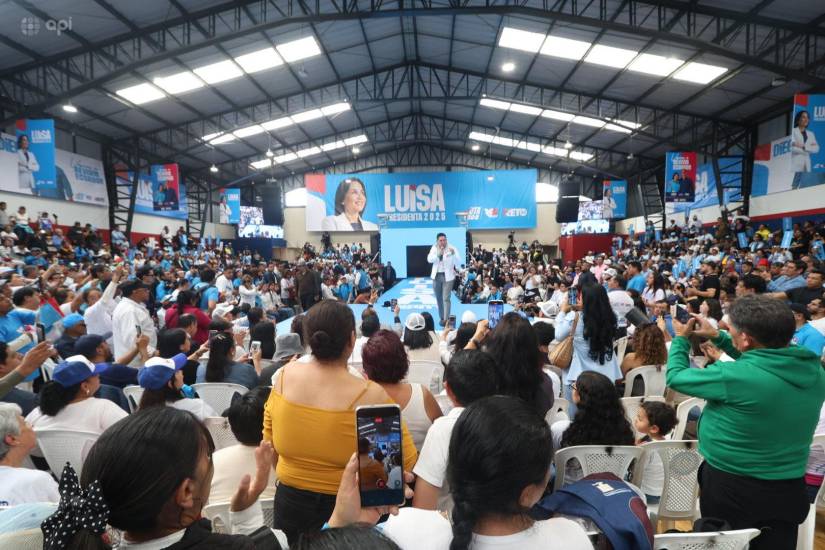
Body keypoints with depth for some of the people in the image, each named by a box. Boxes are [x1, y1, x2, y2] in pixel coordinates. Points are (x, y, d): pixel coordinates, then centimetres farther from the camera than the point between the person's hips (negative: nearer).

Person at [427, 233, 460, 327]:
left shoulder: (451, 248, -10)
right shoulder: (434, 248, 0)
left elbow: (459, 262, -18)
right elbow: (429, 259, -13)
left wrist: (454, 254, -37)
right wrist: (438, 254, -29)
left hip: (448, 276, -4)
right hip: (436, 276, 4)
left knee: (446, 298, -10)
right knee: (439, 299, 13)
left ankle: (446, 319, -10)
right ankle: (441, 317, 27)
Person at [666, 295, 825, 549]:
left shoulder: (733, 376, -29)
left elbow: (676, 377, -13)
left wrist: (680, 338, 4)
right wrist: (718, 337, 15)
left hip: (731, 489, -5)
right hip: (789, 489, 5)